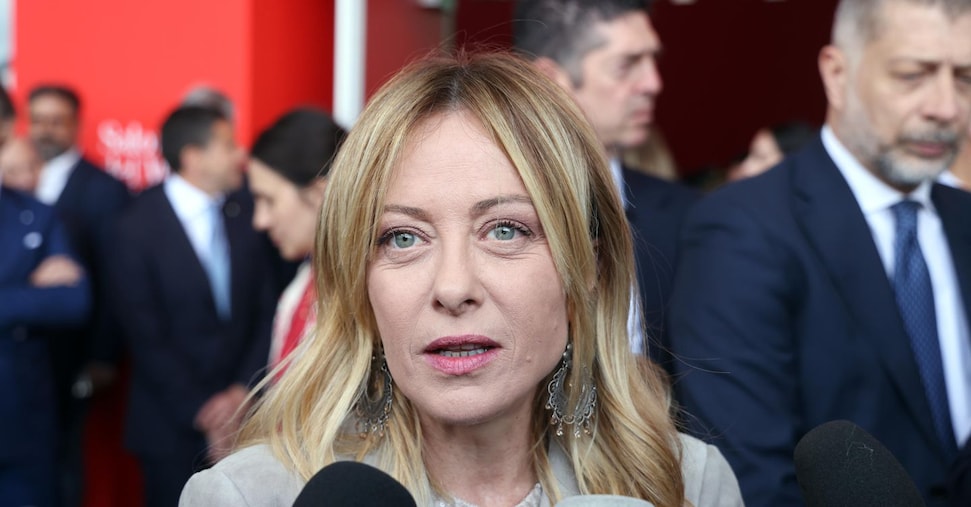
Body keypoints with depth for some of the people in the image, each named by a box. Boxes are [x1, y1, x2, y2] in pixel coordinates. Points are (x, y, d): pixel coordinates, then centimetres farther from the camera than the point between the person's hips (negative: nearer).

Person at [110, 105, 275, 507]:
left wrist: (243, 390, -5)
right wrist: (200, 412, -11)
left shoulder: (243, 217, 7)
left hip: (239, 417, 3)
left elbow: (265, 314, 7)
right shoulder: (138, 228, -6)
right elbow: (146, 337, -8)